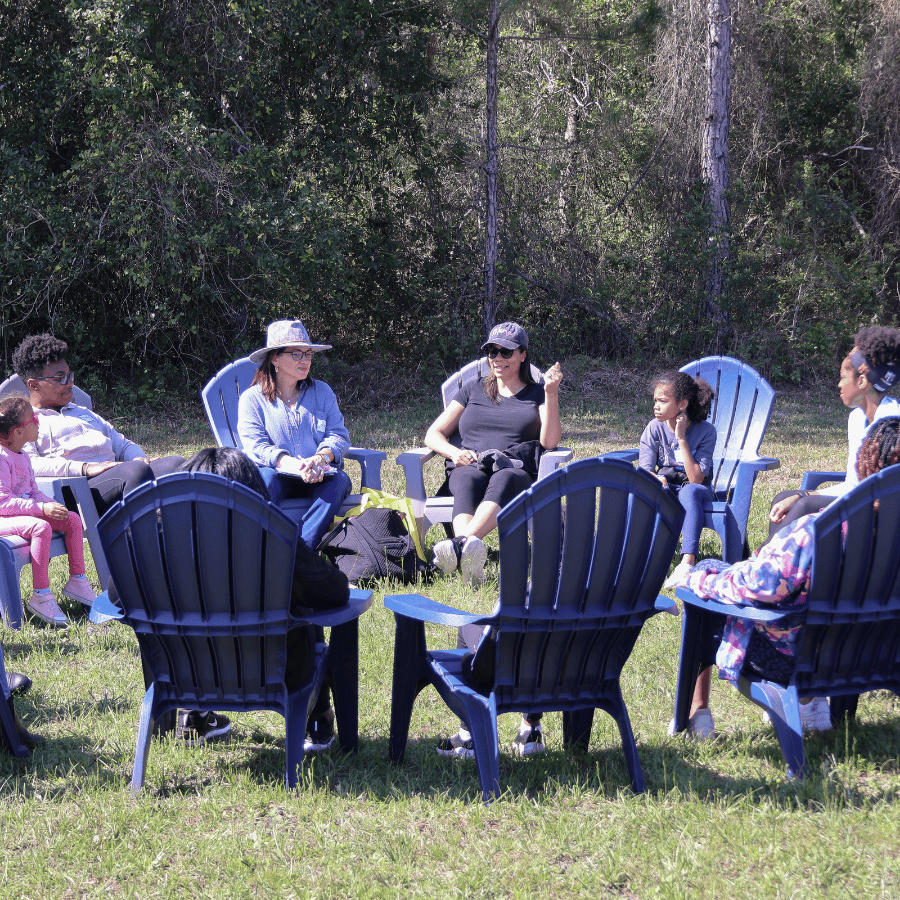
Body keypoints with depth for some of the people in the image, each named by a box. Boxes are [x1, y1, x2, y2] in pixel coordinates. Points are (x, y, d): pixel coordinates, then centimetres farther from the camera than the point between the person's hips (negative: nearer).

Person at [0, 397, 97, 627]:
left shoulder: (21, 457, 13)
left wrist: (53, 505, -1)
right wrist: (43, 509, -29)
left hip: (25, 511, 10)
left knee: (73, 520, 2)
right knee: (42, 527, -35)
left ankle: (77, 581, 12)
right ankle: (40, 596, -32)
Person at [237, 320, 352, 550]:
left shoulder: (322, 392, 16)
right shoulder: (252, 399, 6)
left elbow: (339, 436, 6)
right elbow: (256, 446, -7)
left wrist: (322, 457, -19)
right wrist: (293, 464, -27)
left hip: (319, 478, 2)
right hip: (278, 477, -2)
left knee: (338, 479, -31)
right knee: (266, 477, -36)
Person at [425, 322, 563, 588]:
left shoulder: (537, 394, 21)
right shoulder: (473, 391, 26)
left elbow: (549, 442, 4)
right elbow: (433, 435, 20)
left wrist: (551, 393, -3)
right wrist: (454, 452, -2)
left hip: (519, 470, -1)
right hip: (468, 466, 1)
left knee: (503, 480, -41)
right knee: (469, 481, -39)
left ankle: (461, 544, -69)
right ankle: (470, 567, -68)